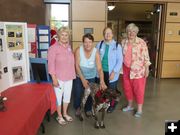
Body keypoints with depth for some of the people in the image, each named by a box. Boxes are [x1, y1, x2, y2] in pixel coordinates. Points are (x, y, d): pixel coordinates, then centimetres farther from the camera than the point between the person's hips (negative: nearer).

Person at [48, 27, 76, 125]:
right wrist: (54, 78, -18)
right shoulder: (53, 48, -13)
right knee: (58, 97, 7)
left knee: (67, 96, 17)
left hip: (69, 77, 6)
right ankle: (59, 116, 28)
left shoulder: (69, 47, 6)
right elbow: (51, 64, -15)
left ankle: (65, 113, 37)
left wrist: (73, 74, 12)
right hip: (59, 77, -6)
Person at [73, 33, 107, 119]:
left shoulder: (96, 52, -22)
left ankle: (88, 109, 37)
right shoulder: (78, 50, -23)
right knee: (78, 94, 7)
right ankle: (77, 107, 38)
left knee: (89, 94, 10)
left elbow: (99, 68, -29)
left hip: (91, 77, 1)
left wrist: (102, 81, -43)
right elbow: (77, 66, -21)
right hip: (79, 76, 0)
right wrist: (83, 79, -27)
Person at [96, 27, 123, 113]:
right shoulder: (100, 44, 1)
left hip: (111, 73, -2)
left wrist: (114, 72, -15)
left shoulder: (117, 46, -6)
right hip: (101, 72, 2)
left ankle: (112, 105, 36)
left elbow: (120, 61, -8)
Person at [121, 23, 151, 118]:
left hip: (138, 70, -4)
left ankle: (139, 109, 16)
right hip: (126, 69, 5)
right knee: (127, 87, 13)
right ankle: (130, 105, 32)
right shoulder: (123, 42, 5)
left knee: (138, 89, 2)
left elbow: (146, 56, -7)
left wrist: (147, 68, -9)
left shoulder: (141, 42, -9)